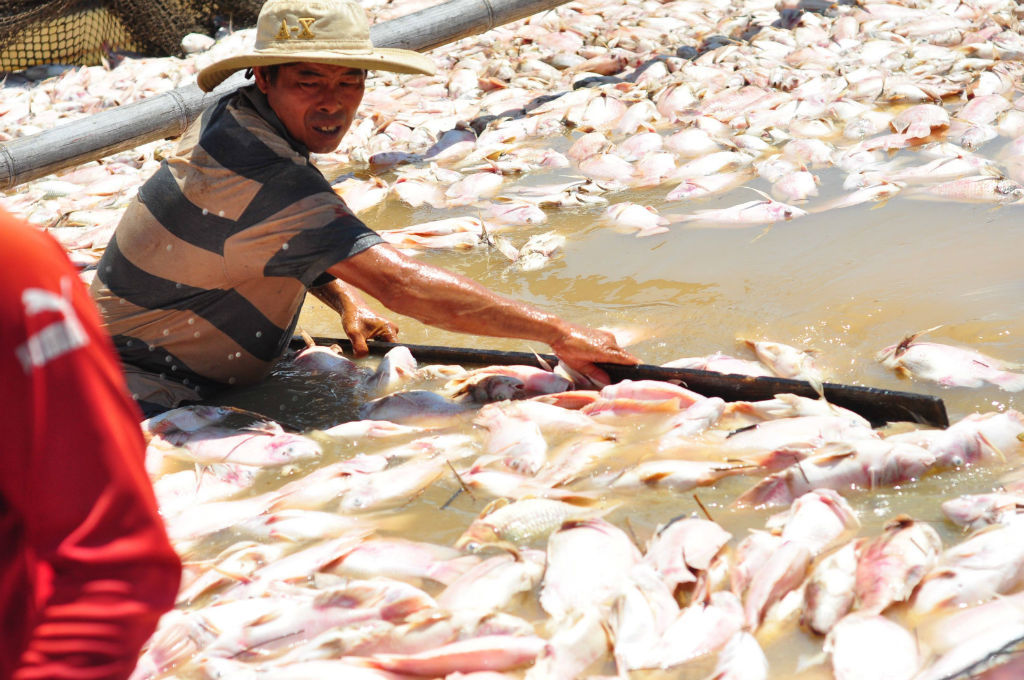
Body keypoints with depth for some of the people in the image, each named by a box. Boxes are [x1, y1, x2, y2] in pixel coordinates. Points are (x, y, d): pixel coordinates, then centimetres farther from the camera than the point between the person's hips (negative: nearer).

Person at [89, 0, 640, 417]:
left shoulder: (234, 118, 2)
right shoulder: (268, 179, -30)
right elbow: (401, 283, -36)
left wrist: (345, 300, 3)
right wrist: (556, 332, -34)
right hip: (143, 392, -11)